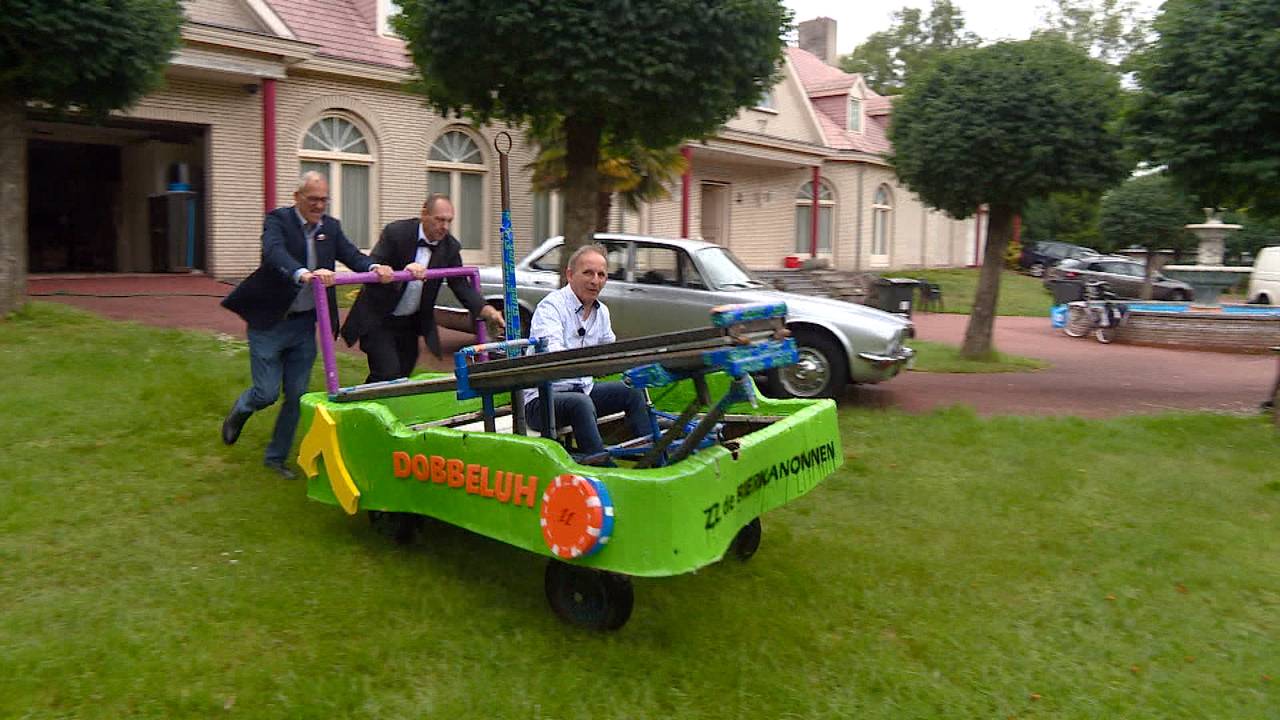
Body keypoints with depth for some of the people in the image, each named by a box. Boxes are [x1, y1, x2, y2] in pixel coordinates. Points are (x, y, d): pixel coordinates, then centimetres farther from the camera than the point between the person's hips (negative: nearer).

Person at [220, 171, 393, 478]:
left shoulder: (331, 227, 5)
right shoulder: (278, 220, -12)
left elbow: (352, 256, -6)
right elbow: (275, 253, -30)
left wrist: (374, 268, -29)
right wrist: (303, 274, -50)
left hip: (304, 325, 5)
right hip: (269, 322, -5)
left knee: (296, 397, 8)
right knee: (267, 393, -2)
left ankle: (276, 457, 25)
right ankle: (240, 411, 34)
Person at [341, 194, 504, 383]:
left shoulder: (450, 247, -6)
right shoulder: (396, 232, -17)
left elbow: (461, 284, -6)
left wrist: (486, 310, -24)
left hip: (410, 323, 5)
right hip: (378, 319, -5)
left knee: (402, 376, 11)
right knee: (388, 373, -15)